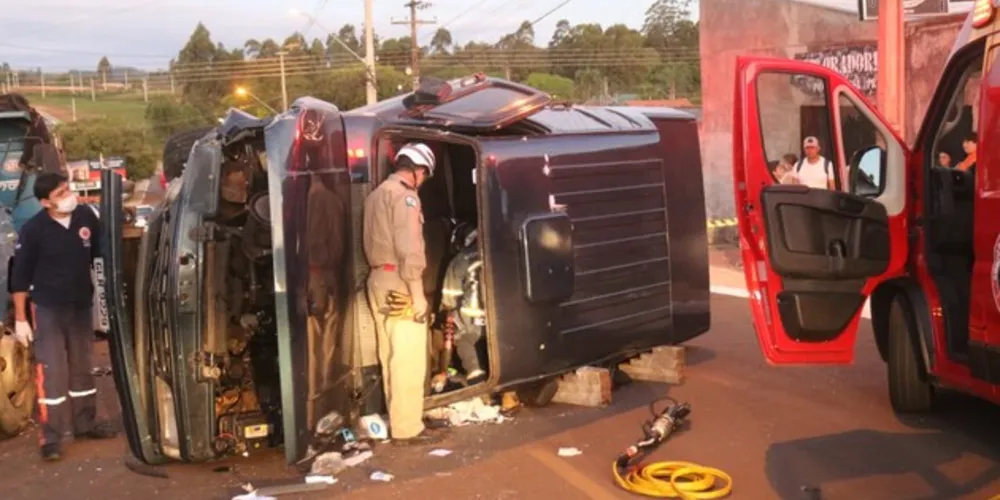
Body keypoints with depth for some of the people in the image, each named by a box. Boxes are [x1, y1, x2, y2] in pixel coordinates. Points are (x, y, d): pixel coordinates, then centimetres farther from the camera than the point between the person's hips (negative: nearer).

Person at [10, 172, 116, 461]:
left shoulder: (86, 217, -5)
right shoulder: (33, 230, -16)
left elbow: (100, 256, 9)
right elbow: (19, 277, -8)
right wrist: (20, 319, -8)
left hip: (82, 305, 4)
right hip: (48, 309, -4)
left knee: (82, 368, 15)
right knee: (51, 372, -6)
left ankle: (85, 424, 28)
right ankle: (51, 438, 1)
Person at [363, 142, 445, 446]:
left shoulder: (376, 194, 18)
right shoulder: (404, 195, -12)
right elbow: (409, 249, -20)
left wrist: (381, 270, 14)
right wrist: (417, 293, -20)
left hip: (379, 279, 10)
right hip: (398, 283, -10)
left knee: (391, 357, 14)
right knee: (409, 359, -5)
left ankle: (398, 420, 22)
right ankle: (407, 428, -2)